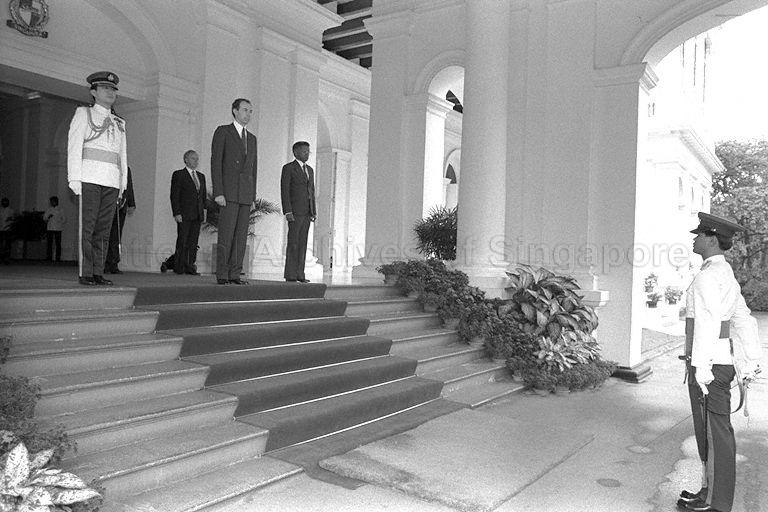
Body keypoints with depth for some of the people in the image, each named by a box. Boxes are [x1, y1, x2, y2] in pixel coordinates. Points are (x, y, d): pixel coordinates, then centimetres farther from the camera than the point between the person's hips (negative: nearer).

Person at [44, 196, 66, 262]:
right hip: (50, 228, 1)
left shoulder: (60, 209, 7)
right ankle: (49, 258, 0)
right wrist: (48, 217, -10)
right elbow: (45, 218, 10)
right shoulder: (49, 209, 11)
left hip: (58, 229, -1)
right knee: (49, 244, -2)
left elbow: (64, 219, 8)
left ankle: (58, 258, -1)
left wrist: (60, 223, -6)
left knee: (58, 244, -3)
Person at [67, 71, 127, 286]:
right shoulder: (83, 114, 11)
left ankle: (98, 273, 2)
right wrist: (74, 178, -8)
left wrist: (122, 184, 13)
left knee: (103, 228, 0)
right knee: (87, 226, -7)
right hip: (89, 178, -4)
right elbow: (74, 147, 2)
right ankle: (85, 274, -6)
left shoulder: (119, 123, 24)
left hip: (112, 181, 4)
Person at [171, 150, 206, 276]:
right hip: (184, 214, -5)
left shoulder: (201, 176, 19)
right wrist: (176, 213, -13)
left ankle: (190, 267, 5)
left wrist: (203, 211, 10)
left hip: (197, 215, 5)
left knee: (193, 242, 3)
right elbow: (174, 196, -4)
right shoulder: (178, 175, 2)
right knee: (182, 241, -4)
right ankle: (179, 267, 2)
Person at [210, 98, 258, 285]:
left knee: (241, 236, 2)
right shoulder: (222, 131, 2)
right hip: (229, 192, -5)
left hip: (246, 195, 6)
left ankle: (235, 274, 6)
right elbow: (216, 163, -6)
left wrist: (253, 195, 12)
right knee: (226, 234, -7)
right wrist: (218, 192, -14)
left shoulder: (252, 138, 19)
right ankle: (222, 275, -3)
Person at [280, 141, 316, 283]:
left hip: (307, 212, 6)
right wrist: (287, 211, -16)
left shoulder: (310, 170, 18)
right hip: (295, 211, -6)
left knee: (302, 243, 4)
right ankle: (290, 275, -4)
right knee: (293, 243, -7)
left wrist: (314, 212, 11)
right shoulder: (288, 168, -2)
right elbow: (284, 191, -8)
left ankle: (299, 274, 6)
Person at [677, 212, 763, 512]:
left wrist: (701, 369, -23)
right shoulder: (726, 275, 16)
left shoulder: (708, 276, -16)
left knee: (713, 433, -1)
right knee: (715, 431, 17)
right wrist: (751, 363, 18)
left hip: (708, 365, -10)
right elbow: (744, 321, 18)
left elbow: (707, 323, -23)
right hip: (722, 362, 10)